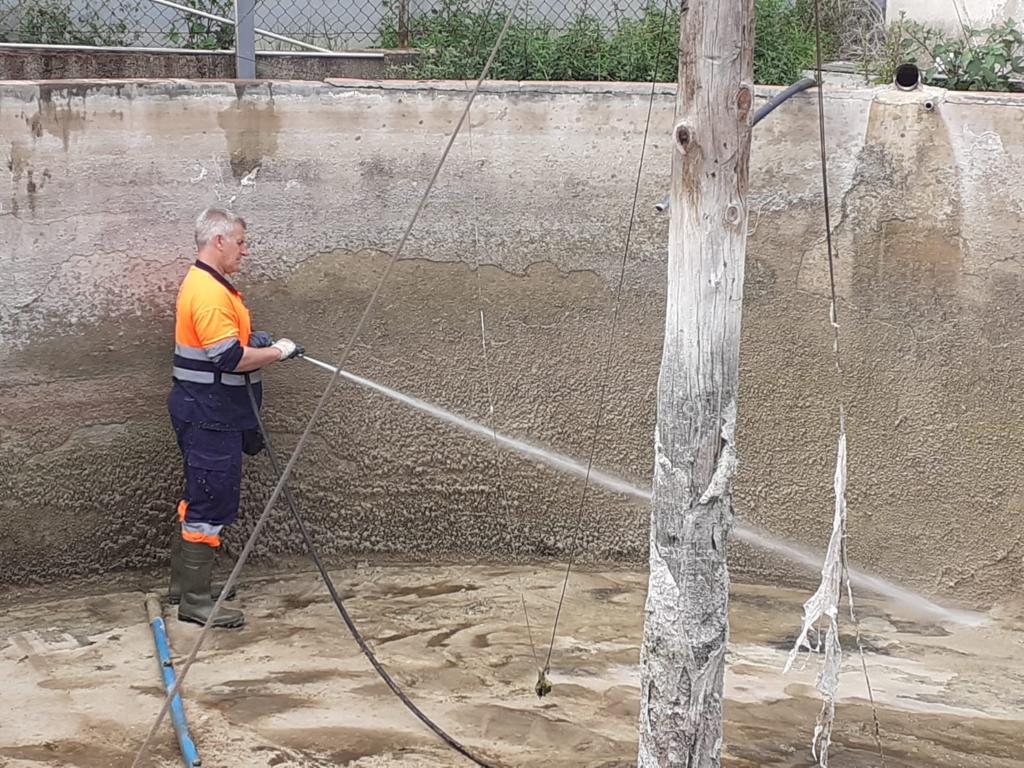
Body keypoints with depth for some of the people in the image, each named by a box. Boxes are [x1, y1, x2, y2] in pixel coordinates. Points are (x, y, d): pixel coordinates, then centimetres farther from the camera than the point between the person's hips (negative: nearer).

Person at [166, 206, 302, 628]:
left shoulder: (202, 283, 14)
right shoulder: (210, 293, -20)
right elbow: (230, 358, -26)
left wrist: (254, 341, 10)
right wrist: (276, 352, -13)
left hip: (209, 413, 11)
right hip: (209, 415, -11)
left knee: (199, 497, 18)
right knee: (211, 502, -6)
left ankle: (185, 583, 29)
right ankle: (195, 599, 1)